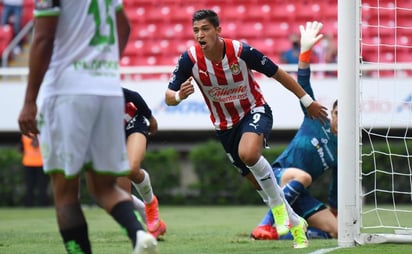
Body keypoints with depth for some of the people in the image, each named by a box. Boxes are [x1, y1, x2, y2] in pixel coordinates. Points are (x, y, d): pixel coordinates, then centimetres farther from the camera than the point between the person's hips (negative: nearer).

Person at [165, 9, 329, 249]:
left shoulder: (241, 51, -23)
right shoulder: (190, 59, -17)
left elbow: (279, 74, -10)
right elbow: (169, 97, -11)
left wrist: (308, 101, -3)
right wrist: (180, 96, -36)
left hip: (255, 111, -4)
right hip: (225, 126, 4)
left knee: (248, 153, -36)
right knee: (258, 182, 9)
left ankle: (278, 204, -13)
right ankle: (295, 224, 31)